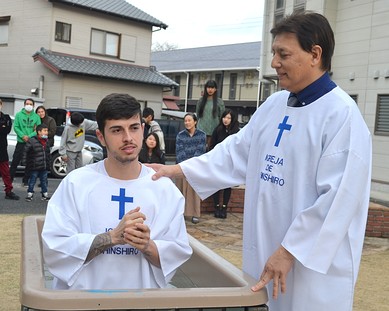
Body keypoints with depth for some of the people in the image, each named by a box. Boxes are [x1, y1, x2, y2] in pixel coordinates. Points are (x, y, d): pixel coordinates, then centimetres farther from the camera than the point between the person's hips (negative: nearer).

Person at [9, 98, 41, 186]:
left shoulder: (36, 117, 4)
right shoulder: (18, 115, 4)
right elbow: (15, 127, -1)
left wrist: (30, 136, -15)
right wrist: (22, 136, -14)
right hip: (20, 142, -1)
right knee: (15, 161, 0)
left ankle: (25, 181, 17)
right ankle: (10, 178, 9)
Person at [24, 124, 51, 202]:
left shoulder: (47, 142, 10)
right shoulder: (32, 141, -10)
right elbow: (25, 151, -6)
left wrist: (48, 164, 17)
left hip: (44, 167, 5)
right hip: (34, 167, -5)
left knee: (44, 181, 12)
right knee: (32, 180, 3)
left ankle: (45, 194, 22)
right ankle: (30, 194, 15)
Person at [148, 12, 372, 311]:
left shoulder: (342, 114, -16)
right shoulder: (274, 104, 7)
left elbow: (338, 197, -20)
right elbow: (237, 152, 11)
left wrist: (290, 250, -19)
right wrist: (178, 169, 4)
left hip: (314, 261, -7)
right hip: (264, 250, 7)